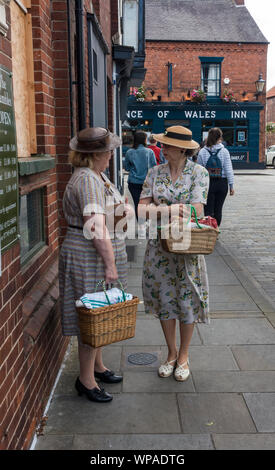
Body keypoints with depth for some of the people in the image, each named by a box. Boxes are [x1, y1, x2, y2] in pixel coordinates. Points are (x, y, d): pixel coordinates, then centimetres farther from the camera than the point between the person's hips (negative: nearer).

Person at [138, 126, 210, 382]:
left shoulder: (199, 172, -5)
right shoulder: (154, 173, 4)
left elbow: (196, 209, -16)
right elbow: (142, 207, -1)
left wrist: (157, 209, -20)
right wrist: (169, 209, -20)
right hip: (159, 245, 3)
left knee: (187, 300, 6)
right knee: (163, 298, 9)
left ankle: (183, 356, 25)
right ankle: (171, 353, 28)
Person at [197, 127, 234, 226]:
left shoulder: (202, 152, -2)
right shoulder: (224, 151, -4)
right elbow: (229, 170, -4)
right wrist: (231, 185, 2)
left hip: (208, 183, -1)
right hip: (222, 183, 1)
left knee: (208, 210, 3)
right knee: (218, 210, 12)